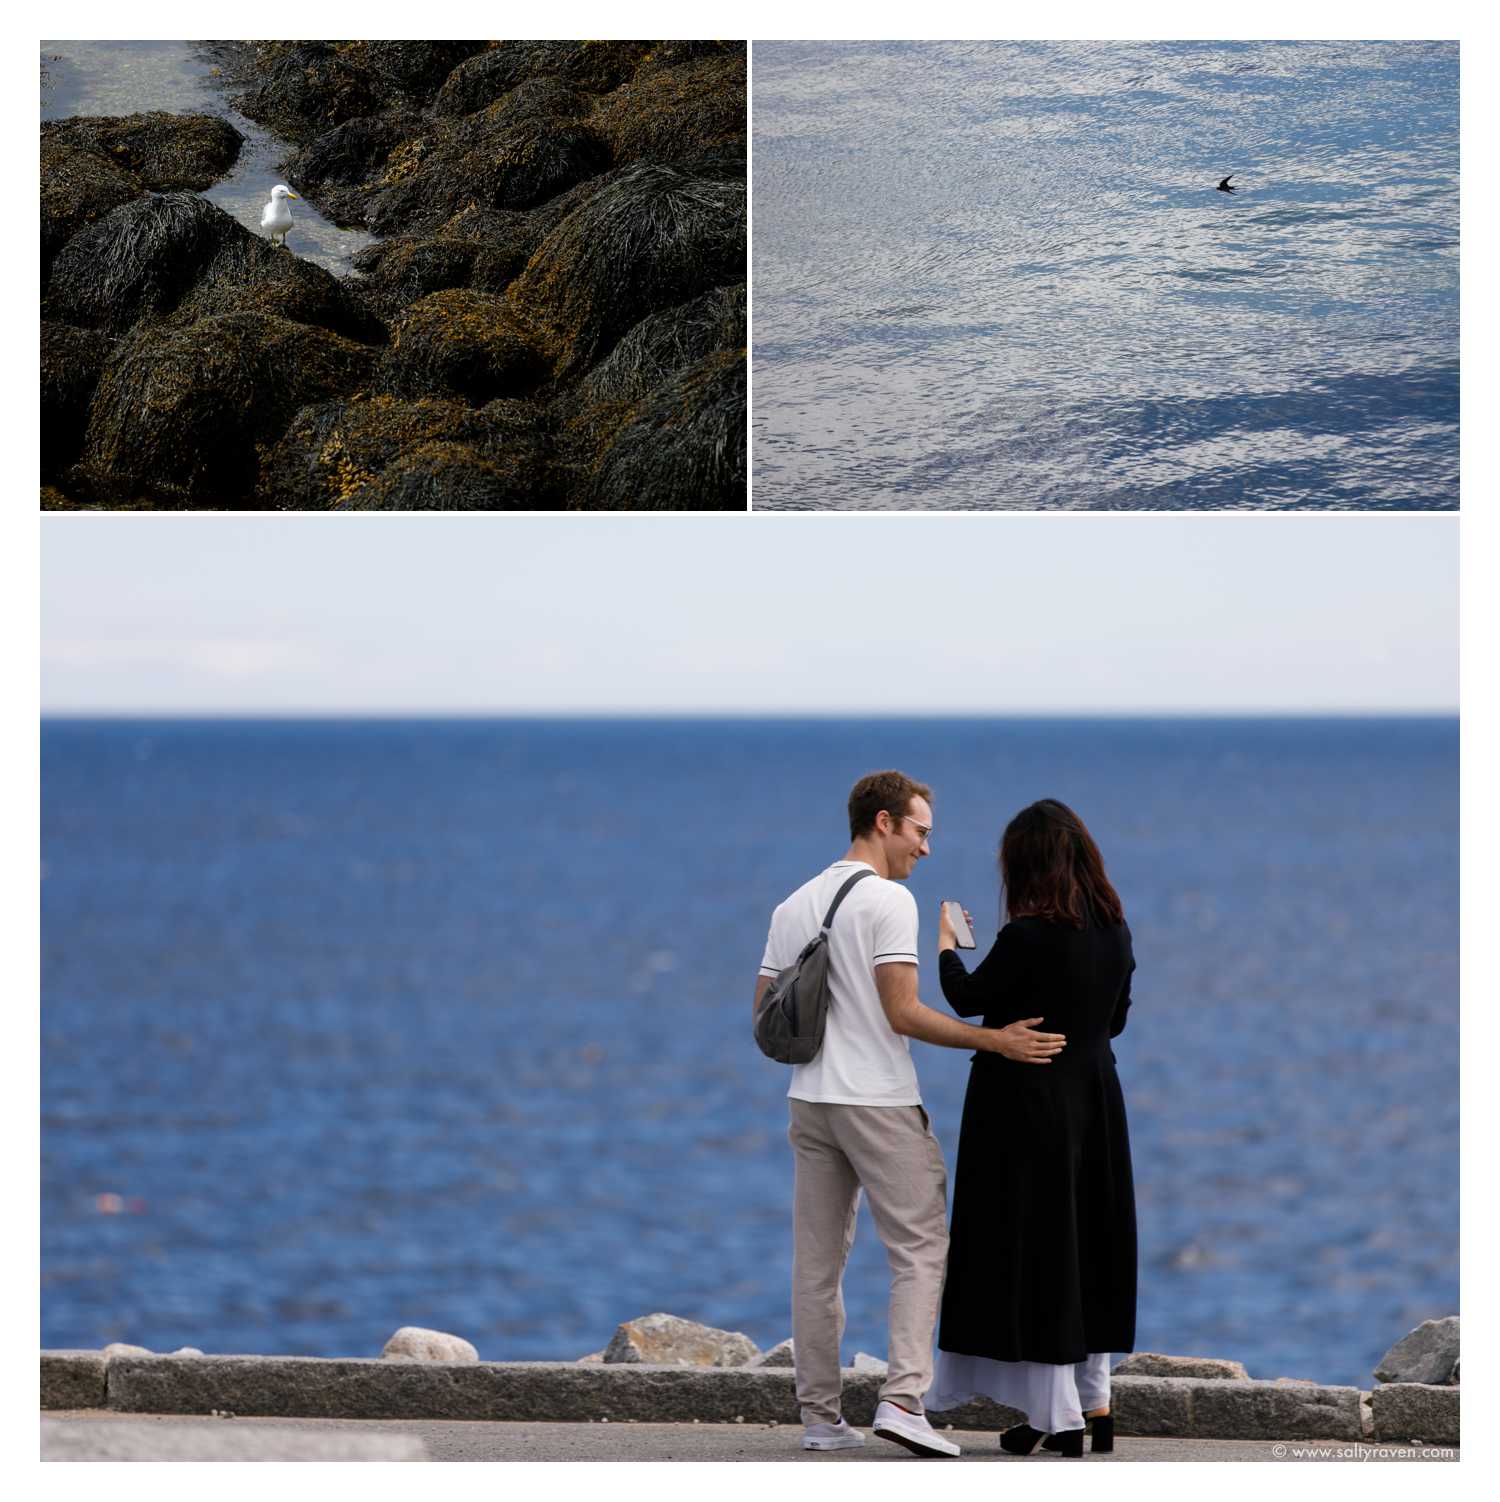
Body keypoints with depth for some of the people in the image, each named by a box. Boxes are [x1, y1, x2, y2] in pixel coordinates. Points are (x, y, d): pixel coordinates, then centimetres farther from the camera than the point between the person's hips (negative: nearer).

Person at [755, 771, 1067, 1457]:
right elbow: (902, 1013, -18)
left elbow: (765, 1020, 14)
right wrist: (997, 1040, -15)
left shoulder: (793, 906, 13)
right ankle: (902, 1399, -15)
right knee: (920, 1250, -3)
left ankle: (821, 1417, 11)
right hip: (879, 1102, -7)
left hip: (810, 1099, 7)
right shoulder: (888, 899, -10)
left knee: (817, 1261, 9)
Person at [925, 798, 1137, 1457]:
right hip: (1095, 1103, 7)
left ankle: (1058, 1417, 3)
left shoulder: (1028, 937, -20)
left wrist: (947, 946, 13)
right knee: (1086, 1250, 16)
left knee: (1030, 1251, 1)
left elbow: (967, 999, -6)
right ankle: (1095, 1404, 21)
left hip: (1026, 1108, -7)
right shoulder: (1114, 932, 1)